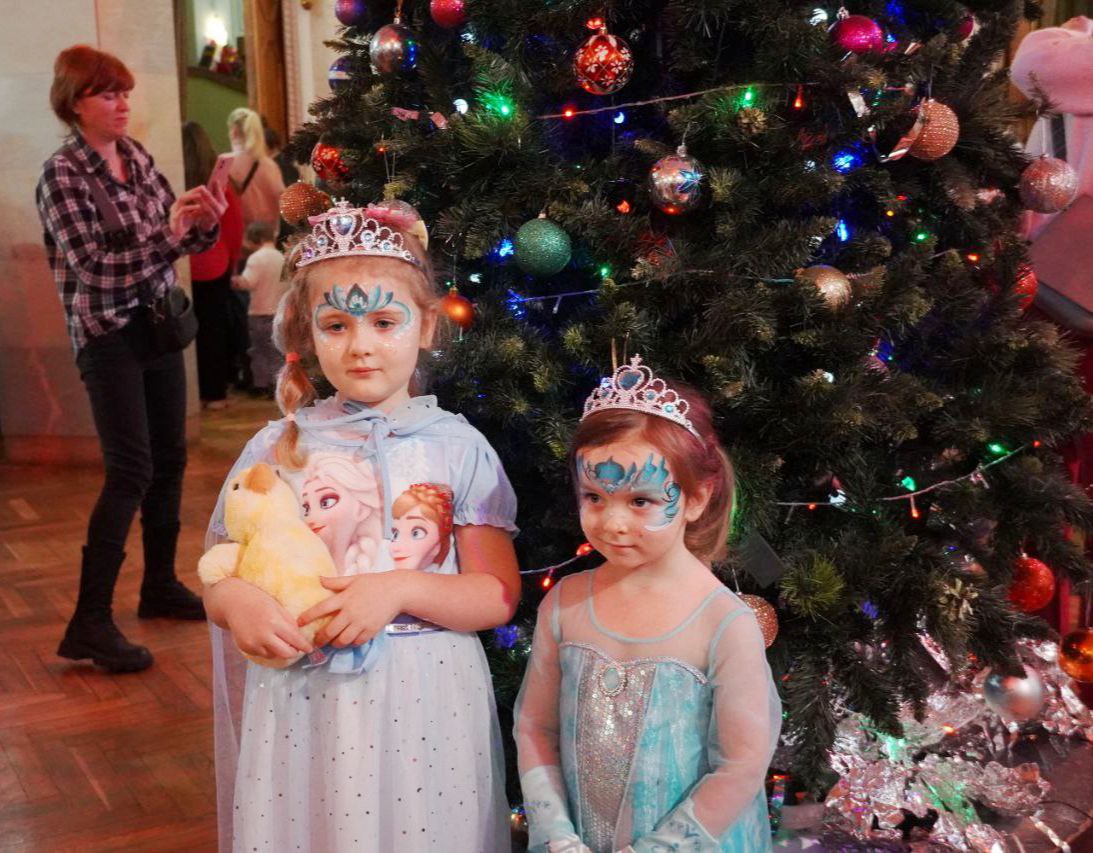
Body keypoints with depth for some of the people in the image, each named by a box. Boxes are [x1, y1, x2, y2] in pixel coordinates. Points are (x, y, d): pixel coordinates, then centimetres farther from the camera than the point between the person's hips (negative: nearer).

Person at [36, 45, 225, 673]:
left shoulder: (136, 154, 7)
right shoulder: (62, 174, -13)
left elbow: (180, 238, 11)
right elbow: (93, 265, -20)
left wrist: (204, 223, -10)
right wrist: (167, 234, -26)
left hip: (158, 321, 7)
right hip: (108, 336, -7)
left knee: (170, 458, 13)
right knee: (131, 471, -11)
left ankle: (161, 585, 29)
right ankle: (91, 622, -5)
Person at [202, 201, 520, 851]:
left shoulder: (457, 447, -2)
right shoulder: (278, 447, 3)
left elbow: (499, 595, -5)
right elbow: (219, 573, 6)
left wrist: (399, 590, -18)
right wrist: (238, 602, -16)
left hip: (423, 702, -1)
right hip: (301, 701, 2)